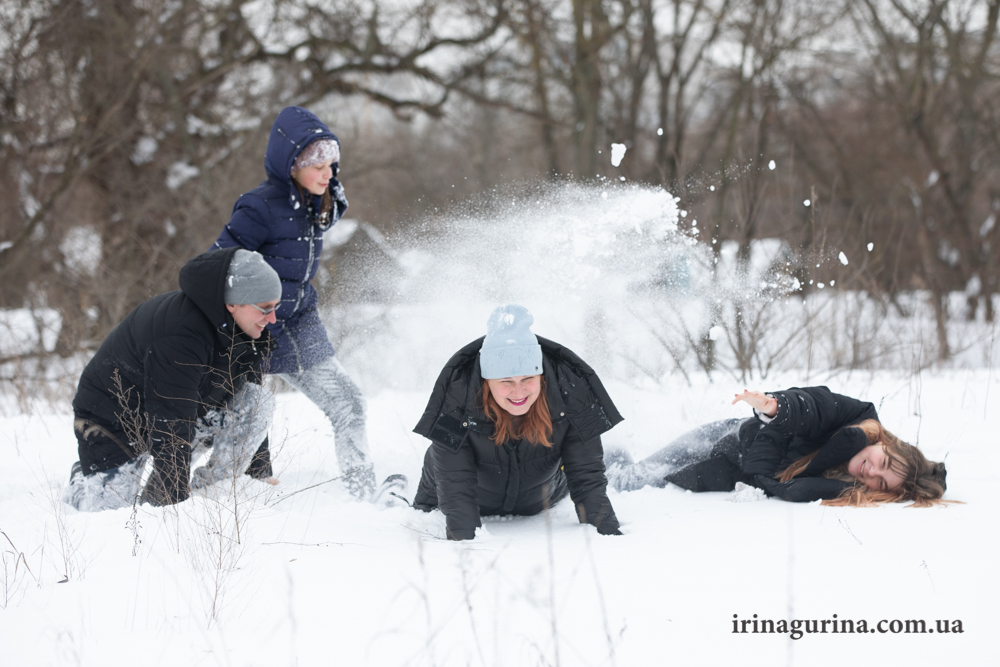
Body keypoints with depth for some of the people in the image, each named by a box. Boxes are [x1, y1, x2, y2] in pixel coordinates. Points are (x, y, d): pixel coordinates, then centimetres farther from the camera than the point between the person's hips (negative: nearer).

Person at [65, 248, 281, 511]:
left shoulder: (246, 331, -8)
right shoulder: (181, 334, -35)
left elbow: (249, 404, 5)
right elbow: (171, 423, -36)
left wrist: (261, 472, 2)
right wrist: (174, 497, -35)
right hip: (113, 418, -7)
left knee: (261, 401, -13)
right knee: (108, 500, -27)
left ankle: (204, 485, -4)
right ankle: (85, 475, 9)